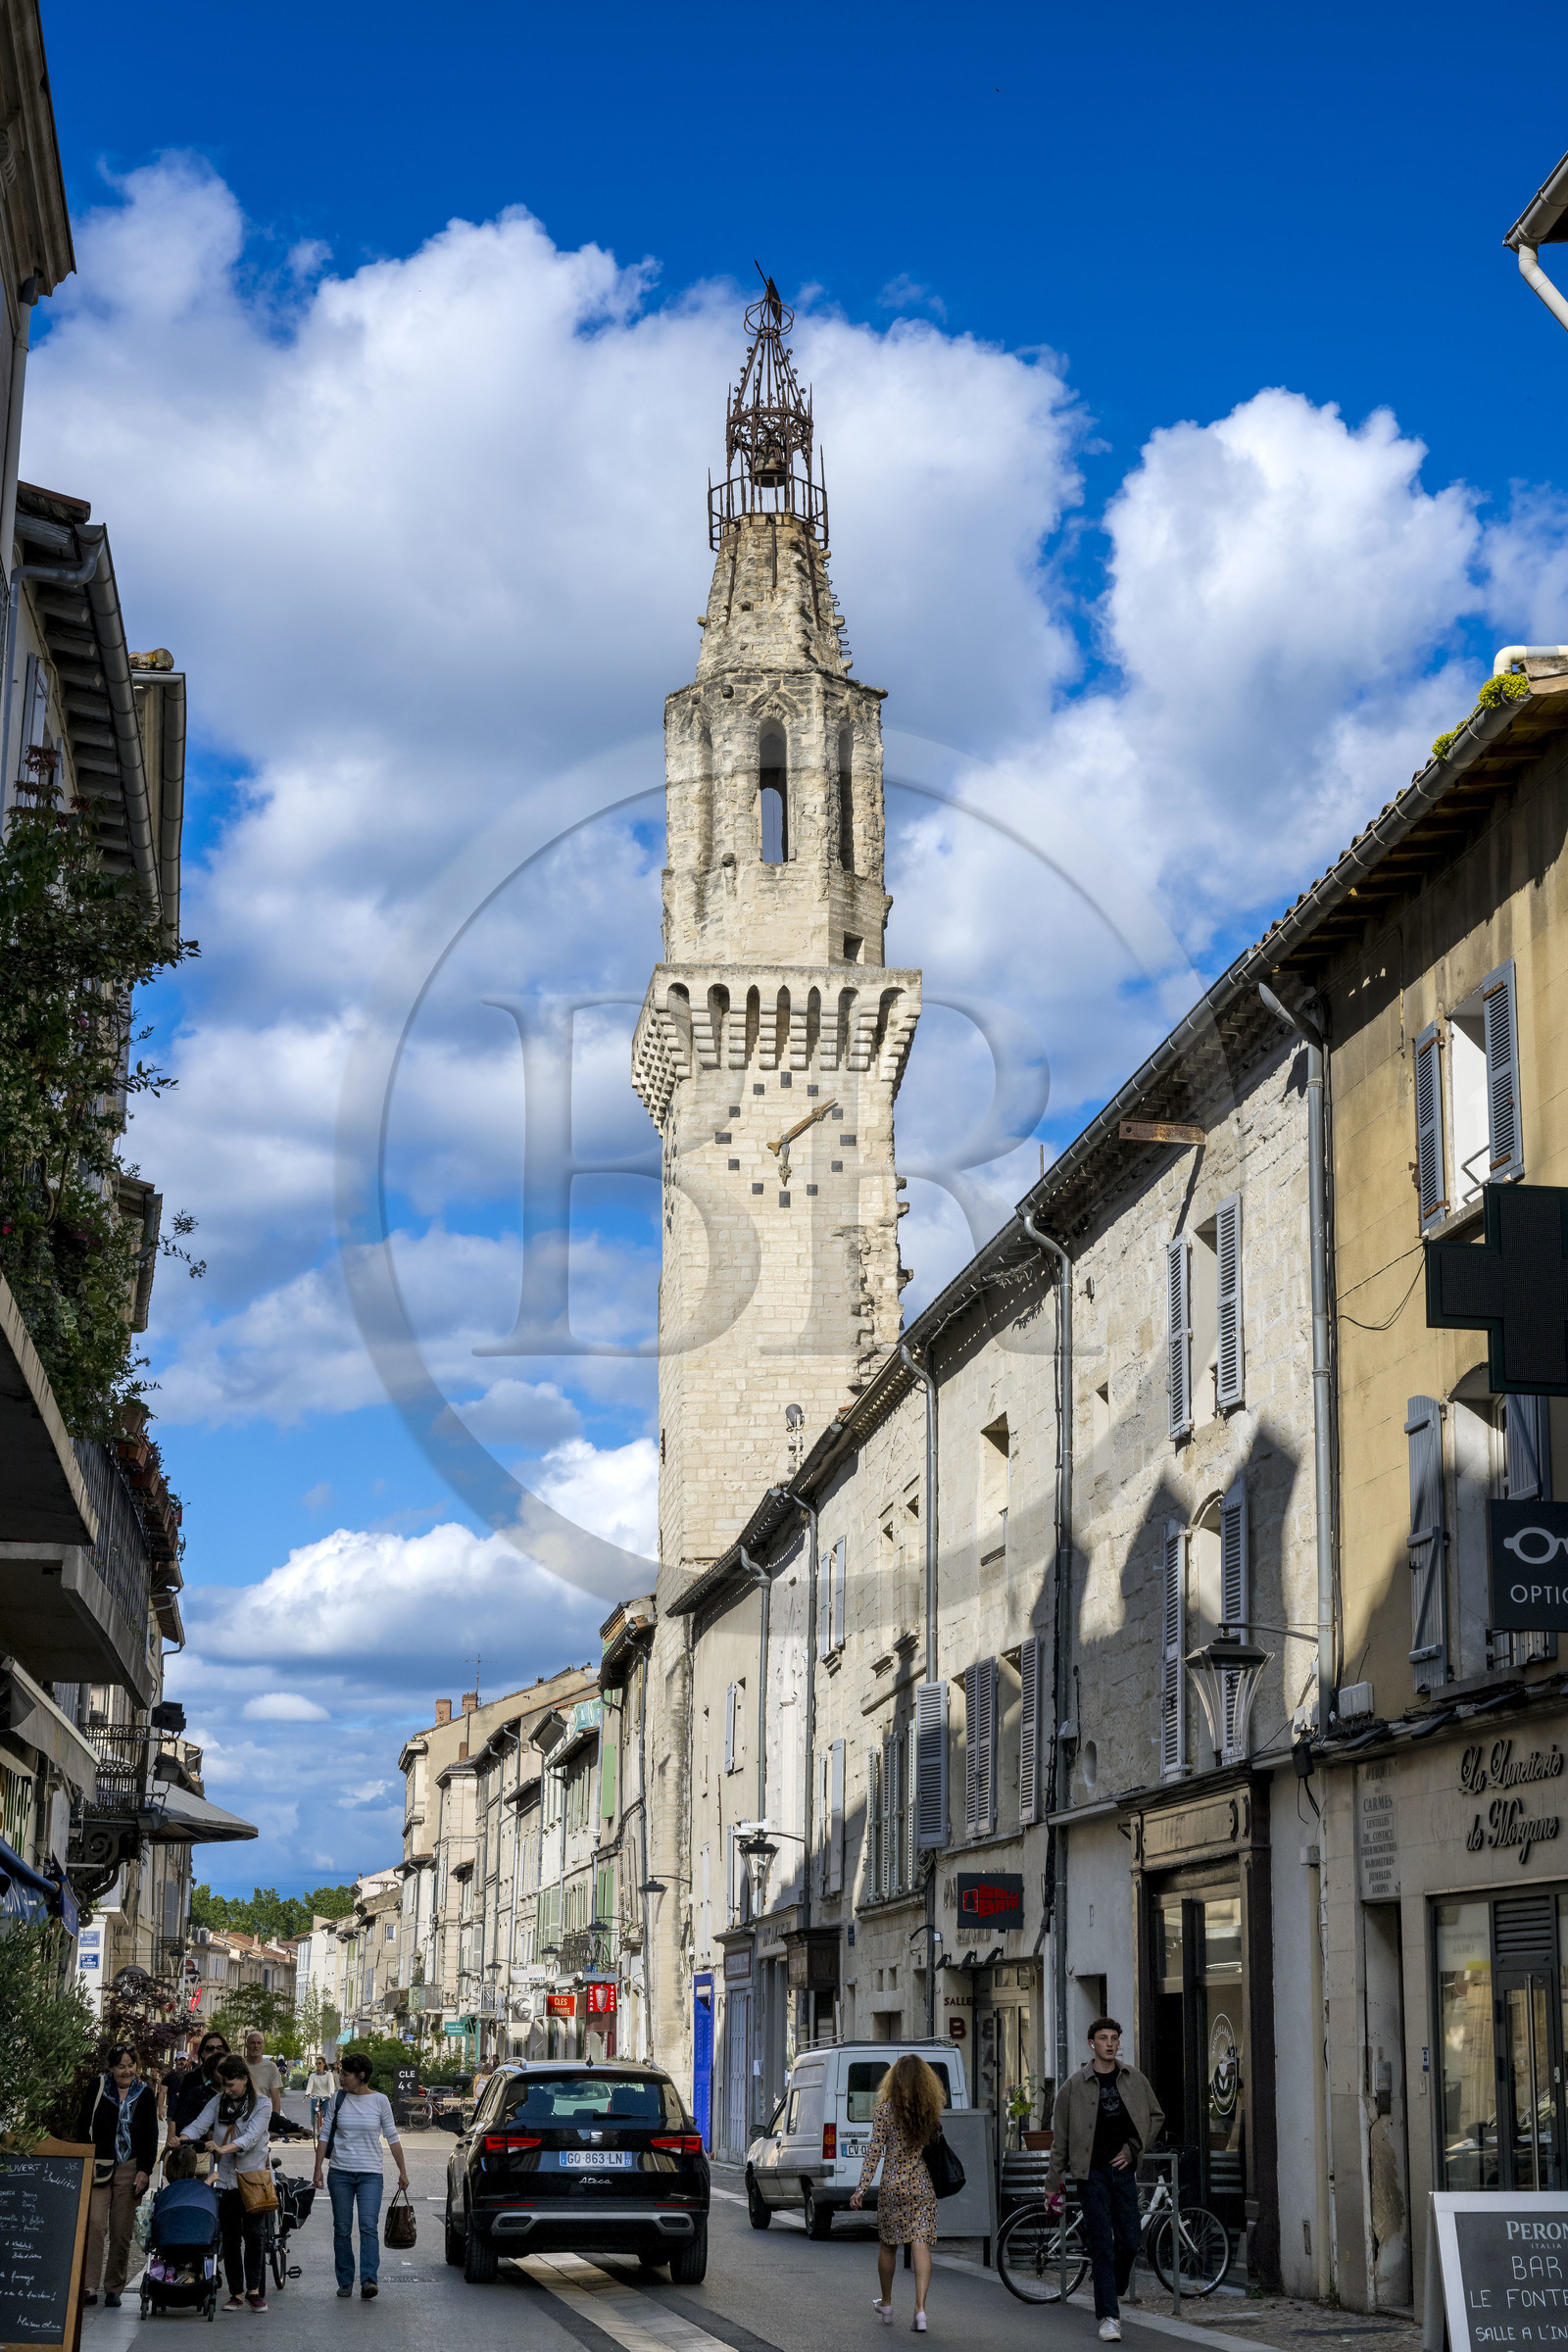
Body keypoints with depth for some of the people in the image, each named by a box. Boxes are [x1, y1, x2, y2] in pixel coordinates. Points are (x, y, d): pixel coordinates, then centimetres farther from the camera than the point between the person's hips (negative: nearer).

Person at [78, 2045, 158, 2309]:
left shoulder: (144, 2095, 9)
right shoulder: (98, 2089, 5)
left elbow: (151, 2137, 10)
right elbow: (83, 2127, 5)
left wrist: (145, 2170, 0)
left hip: (129, 2169, 1)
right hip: (98, 2166, -1)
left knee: (122, 2232, 0)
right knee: (94, 2225, -12)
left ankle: (113, 2289, 8)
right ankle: (89, 2286, -12)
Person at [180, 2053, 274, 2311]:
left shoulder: (261, 2106, -2)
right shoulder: (217, 2103, 9)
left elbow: (251, 2136, -17)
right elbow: (198, 2124, -4)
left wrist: (225, 2148, -33)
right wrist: (181, 2140, -25)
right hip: (225, 2181, 3)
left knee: (253, 2234, -9)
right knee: (230, 2238, 4)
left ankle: (255, 2290, 1)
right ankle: (236, 2293, 10)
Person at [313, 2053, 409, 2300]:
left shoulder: (380, 2101, 0)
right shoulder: (338, 2100, 4)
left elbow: (392, 2138, 5)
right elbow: (325, 2136, 8)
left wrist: (402, 2171, 5)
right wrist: (318, 2169, 2)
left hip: (371, 2174, -2)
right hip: (340, 2173, 2)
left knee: (369, 2225, -16)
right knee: (342, 2228, 4)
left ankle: (369, 2280, -22)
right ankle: (345, 2282, 13)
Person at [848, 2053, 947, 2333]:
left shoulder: (884, 2109, -7)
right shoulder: (932, 2109, 0)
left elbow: (875, 2151, -8)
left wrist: (862, 2188, -5)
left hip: (892, 2186, -1)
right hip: (923, 2185, 1)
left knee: (888, 2246, 15)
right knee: (921, 2245, -2)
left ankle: (886, 2305, 29)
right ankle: (920, 2310, -12)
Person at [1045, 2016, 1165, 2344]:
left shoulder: (1133, 2079, 6)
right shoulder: (1075, 2085, -2)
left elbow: (1156, 2116, 17)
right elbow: (1061, 2136, 3)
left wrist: (1132, 2147, 3)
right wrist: (1053, 2182, 3)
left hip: (1123, 2169, 3)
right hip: (1092, 2172, -3)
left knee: (1128, 2243, 3)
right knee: (1102, 2246, -7)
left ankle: (1113, 2294, 29)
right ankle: (1109, 2317, -5)